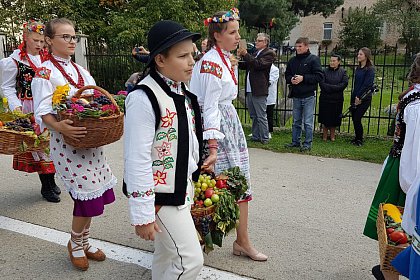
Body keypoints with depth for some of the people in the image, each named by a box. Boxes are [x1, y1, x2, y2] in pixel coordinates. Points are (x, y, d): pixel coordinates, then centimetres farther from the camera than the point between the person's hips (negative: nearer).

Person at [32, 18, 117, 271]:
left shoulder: (81, 71, 14)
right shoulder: (46, 73, -7)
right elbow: (43, 113, -15)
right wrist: (59, 127, -34)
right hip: (68, 141, -6)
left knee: (95, 194, 9)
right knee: (88, 195, -6)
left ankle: (84, 241, 30)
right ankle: (76, 244, 20)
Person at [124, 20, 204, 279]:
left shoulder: (182, 91, 5)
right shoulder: (144, 98, -23)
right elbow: (137, 161, -24)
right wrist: (142, 215, -20)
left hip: (182, 189, 8)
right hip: (160, 194, -8)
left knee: (167, 256, 21)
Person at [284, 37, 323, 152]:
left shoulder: (314, 59, -5)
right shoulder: (292, 60, 10)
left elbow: (319, 76, -11)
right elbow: (287, 75, 17)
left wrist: (303, 78, -17)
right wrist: (291, 79, -6)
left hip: (308, 96, -5)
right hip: (296, 96, 5)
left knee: (308, 122, -1)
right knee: (296, 122, 13)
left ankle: (307, 143, 8)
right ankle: (295, 141, 23)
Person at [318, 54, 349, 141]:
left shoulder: (343, 72, 3)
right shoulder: (325, 71, 0)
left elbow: (344, 84, -10)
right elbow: (322, 84, -11)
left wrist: (329, 87, -16)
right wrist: (335, 87, -15)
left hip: (337, 100, 1)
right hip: (325, 99, 0)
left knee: (334, 119, 8)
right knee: (325, 118, 6)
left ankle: (332, 135, 23)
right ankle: (324, 135, 20)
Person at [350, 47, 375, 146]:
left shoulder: (370, 70, -10)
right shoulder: (358, 68, 12)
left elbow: (367, 85, -15)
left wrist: (359, 97, -15)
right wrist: (354, 97, 5)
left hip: (364, 99, -7)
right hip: (355, 98, 7)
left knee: (357, 119, -6)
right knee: (354, 118, 7)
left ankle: (359, 139, 10)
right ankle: (357, 138, 22)